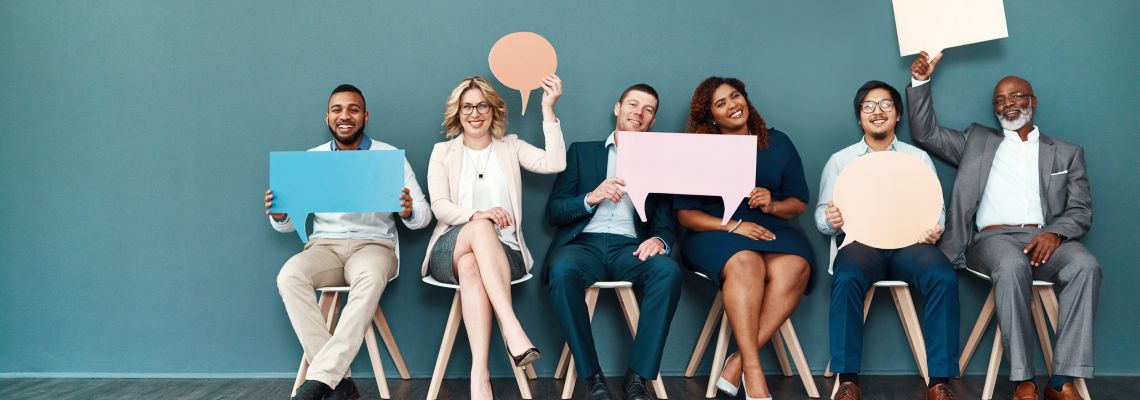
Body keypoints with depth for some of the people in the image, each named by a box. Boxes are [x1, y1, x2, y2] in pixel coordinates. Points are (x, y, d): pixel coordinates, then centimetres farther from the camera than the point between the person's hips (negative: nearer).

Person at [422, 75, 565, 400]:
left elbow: (555, 163, -4)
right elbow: (440, 207, 0)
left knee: (470, 265, -37)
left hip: (502, 252, 0)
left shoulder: (511, 147, 15)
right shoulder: (443, 152, 15)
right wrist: (475, 215, -21)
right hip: (450, 249, 0)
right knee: (481, 228, -37)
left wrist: (548, 110, -7)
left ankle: (479, 374, -49)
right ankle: (513, 329, -50)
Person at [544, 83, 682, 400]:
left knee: (669, 271, -32)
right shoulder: (582, 152, 18)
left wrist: (659, 240, -15)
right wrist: (591, 198, -9)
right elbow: (553, 211, 10)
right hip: (584, 243, -1)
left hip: (629, 247, 1)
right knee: (563, 271, -36)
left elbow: (665, 222, 10)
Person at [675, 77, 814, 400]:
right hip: (715, 233, -2)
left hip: (770, 230, 3)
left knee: (794, 267, -32)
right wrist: (732, 225, -16)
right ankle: (753, 372, -36)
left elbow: (799, 203, 11)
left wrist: (773, 206, -12)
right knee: (746, 263, -37)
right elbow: (686, 214, -1)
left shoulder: (778, 143, 12)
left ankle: (739, 362, -30)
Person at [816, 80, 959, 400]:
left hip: (910, 241, 1)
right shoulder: (840, 160, 15)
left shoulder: (919, 158, 18)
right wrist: (830, 220, -13)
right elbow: (822, 215, 12)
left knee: (944, 278, -31)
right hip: (861, 240, -1)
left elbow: (936, 209, 13)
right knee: (846, 279, -36)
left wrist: (935, 229, -11)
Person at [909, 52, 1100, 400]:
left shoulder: (1066, 153, 21)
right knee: (1012, 267, -37)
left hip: (1045, 238, 1)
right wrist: (921, 82, 6)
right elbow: (925, 133, 18)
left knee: (1086, 266, -32)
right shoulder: (978, 141, 24)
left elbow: (1081, 210, 11)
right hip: (993, 237, -1)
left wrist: (1054, 233, -12)